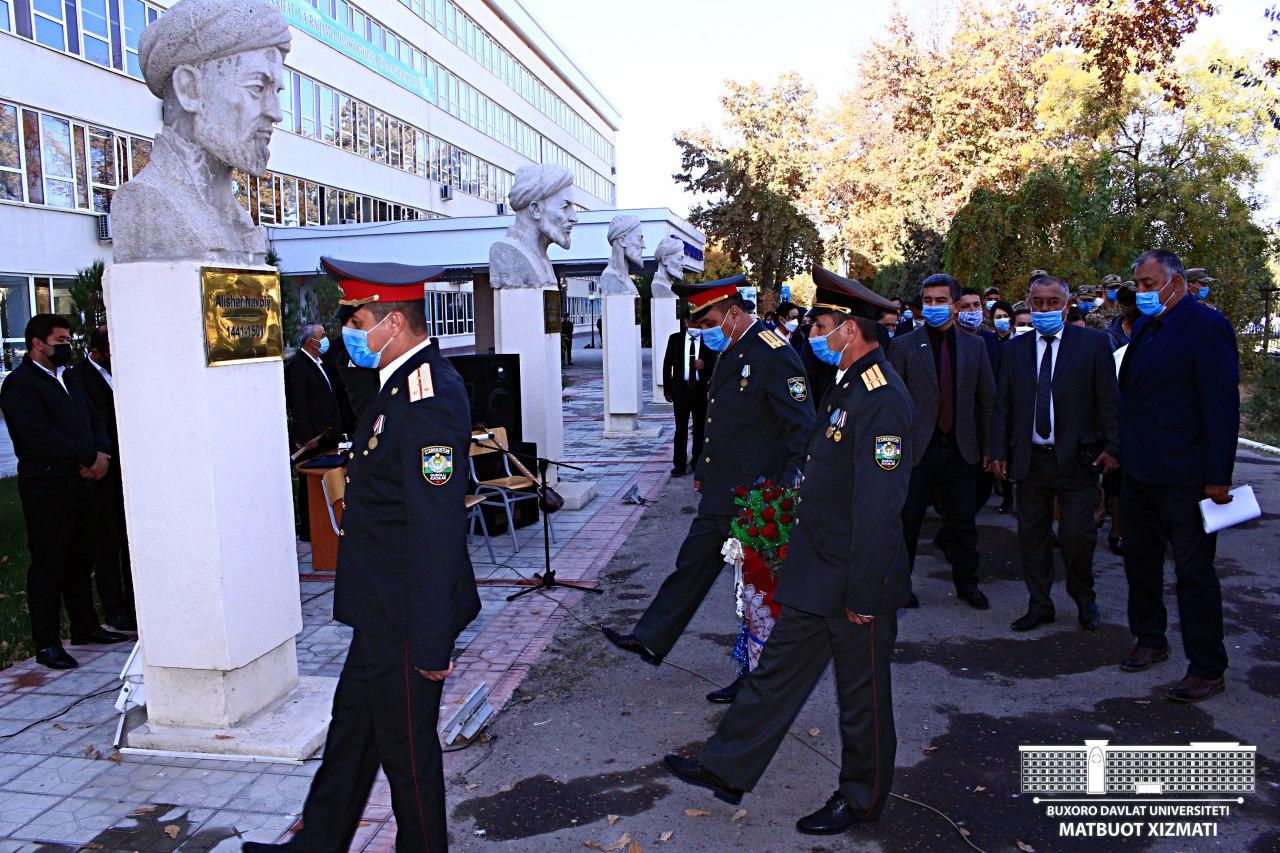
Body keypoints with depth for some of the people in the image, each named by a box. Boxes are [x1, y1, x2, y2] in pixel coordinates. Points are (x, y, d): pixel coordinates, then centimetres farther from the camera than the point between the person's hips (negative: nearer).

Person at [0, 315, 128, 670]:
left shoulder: (69, 380, 19)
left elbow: (96, 420, 16)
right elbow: (40, 436, -19)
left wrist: (102, 453, -4)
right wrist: (89, 457, -17)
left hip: (82, 484, 8)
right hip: (47, 490, -8)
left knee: (80, 562, 15)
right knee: (47, 566, -1)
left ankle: (86, 627, 26)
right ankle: (47, 644, 7)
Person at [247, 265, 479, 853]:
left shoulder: (426, 401, -25)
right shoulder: (407, 382, 9)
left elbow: (437, 533, -27)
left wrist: (431, 644, -24)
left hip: (407, 620, -11)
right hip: (384, 611, 11)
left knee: (407, 746, 8)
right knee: (352, 727, 24)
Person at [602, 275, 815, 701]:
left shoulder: (773, 355, -17)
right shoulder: (730, 352, 12)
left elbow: (803, 430, -18)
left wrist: (785, 491, -21)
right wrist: (703, 470, 19)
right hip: (720, 492, 9)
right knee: (693, 563, 15)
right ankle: (651, 641, 26)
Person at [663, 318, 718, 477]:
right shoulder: (675, 339, 6)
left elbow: (716, 362, 4)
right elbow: (667, 364, 8)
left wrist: (705, 365, -18)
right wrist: (667, 389, 3)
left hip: (701, 388, 0)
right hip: (681, 387, 0)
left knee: (700, 426, 9)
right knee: (681, 426, -1)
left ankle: (698, 461, 21)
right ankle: (679, 464, 2)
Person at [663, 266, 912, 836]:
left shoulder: (882, 399, -23)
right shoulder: (848, 386, 9)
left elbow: (880, 509, -25)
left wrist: (862, 595, -21)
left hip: (855, 582, -9)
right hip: (816, 574, 9)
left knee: (862, 694, 11)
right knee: (778, 670, 17)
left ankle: (862, 799, 33)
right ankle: (726, 769, 29)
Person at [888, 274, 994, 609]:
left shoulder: (974, 346, 7)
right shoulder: (903, 346, -2)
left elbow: (987, 399, 10)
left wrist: (989, 445, 7)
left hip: (961, 449, 3)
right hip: (917, 448, -2)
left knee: (963, 521, 12)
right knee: (907, 520, 6)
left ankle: (966, 583, 28)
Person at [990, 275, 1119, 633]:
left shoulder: (1094, 342, 0)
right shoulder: (1017, 348, 8)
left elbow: (1108, 399, -1)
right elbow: (1002, 404, 9)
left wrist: (1112, 447, -5)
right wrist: (999, 451, 4)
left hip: (1076, 458, -3)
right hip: (1029, 459, 3)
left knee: (1078, 536, -1)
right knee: (1031, 536, 9)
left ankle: (1084, 599, 26)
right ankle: (1040, 605, 23)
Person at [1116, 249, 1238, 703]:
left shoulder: (1207, 325, -13)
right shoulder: (1144, 327, 11)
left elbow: (1222, 405, -16)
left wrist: (1217, 477, -18)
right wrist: (1120, 453, 11)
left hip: (1185, 478, -8)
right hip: (1139, 472, 8)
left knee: (1194, 572, 2)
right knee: (1140, 561, 18)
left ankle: (1207, 670, 14)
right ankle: (1150, 641, 35)